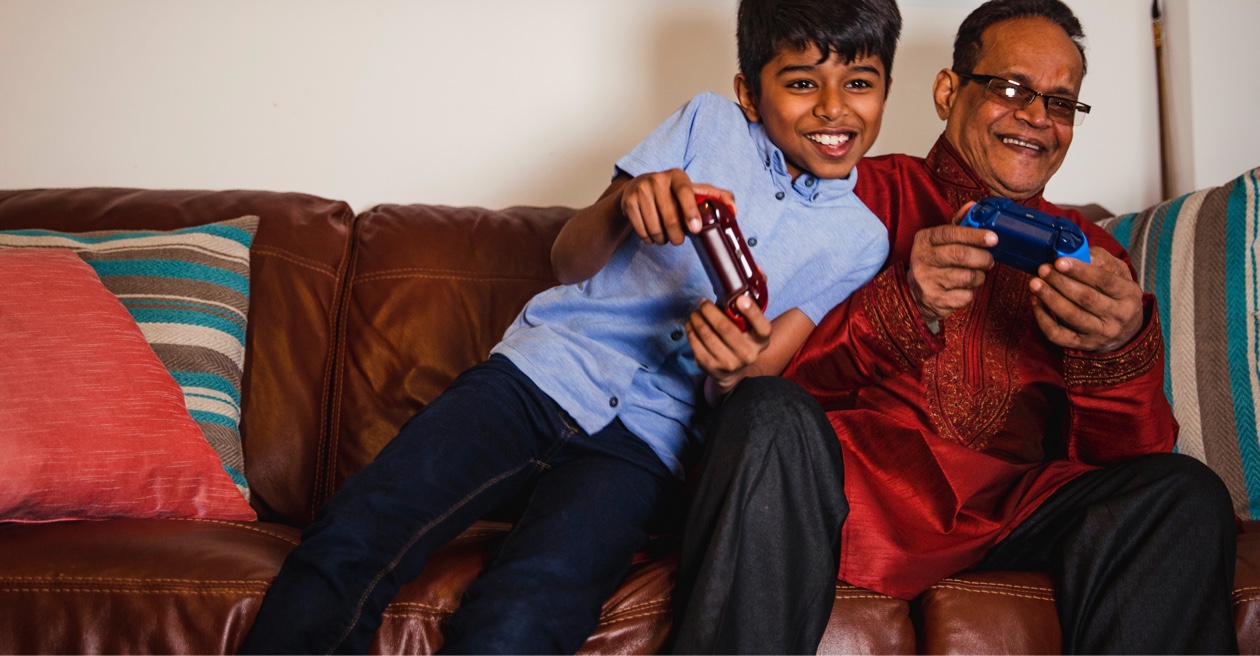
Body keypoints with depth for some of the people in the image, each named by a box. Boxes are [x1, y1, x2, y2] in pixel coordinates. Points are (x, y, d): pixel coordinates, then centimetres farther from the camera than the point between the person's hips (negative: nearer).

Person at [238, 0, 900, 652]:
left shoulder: (858, 239, 9)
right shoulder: (710, 123, 9)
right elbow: (569, 263, 9)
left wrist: (737, 371, -21)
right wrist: (625, 205, -14)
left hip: (642, 436, -1)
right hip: (541, 371, 1)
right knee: (348, 541, -23)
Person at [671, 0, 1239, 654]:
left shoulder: (1087, 250, 20)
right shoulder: (870, 192, 13)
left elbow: (1122, 452, 8)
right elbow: (786, 376, 1)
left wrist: (1120, 347, -15)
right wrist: (906, 304, -17)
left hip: (1010, 501, 2)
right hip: (856, 472, -1)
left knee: (1186, 495, -24)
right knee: (767, 413, -32)